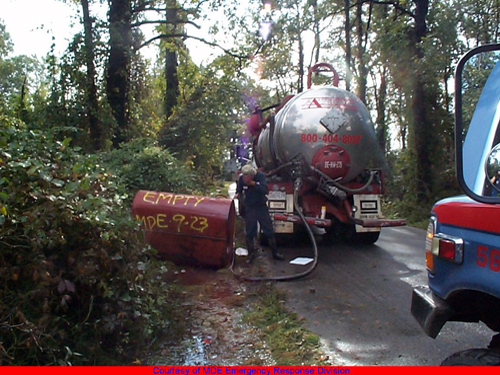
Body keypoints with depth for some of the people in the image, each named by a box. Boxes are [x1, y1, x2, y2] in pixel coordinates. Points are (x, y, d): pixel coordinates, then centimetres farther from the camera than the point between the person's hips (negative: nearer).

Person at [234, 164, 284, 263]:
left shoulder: (260, 176, -13)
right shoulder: (242, 179, -8)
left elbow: (265, 190, -22)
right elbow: (239, 191, 4)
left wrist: (254, 184, -27)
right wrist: (237, 195, -17)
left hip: (262, 207, -1)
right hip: (249, 208, 1)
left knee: (269, 231, 4)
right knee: (249, 232, 2)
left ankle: (275, 252, 17)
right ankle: (251, 254, 16)